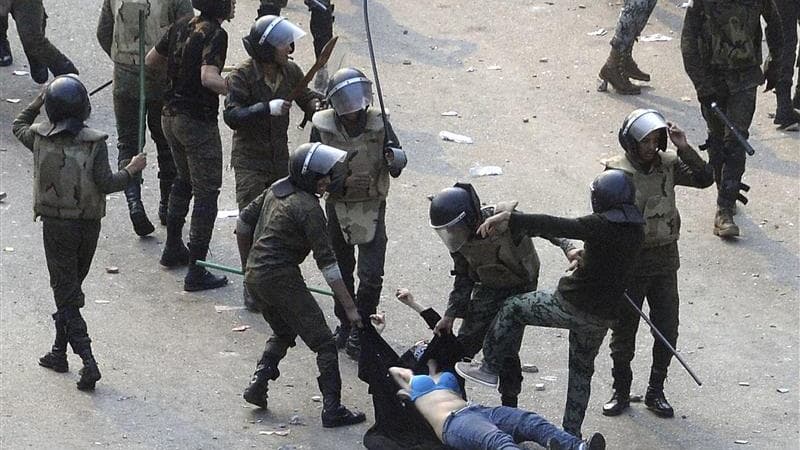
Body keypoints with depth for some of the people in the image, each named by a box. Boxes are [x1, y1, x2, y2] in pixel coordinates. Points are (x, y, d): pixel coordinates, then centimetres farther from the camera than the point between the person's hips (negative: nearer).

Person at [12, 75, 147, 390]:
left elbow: (19, 127, 16)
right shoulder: (94, 142, -11)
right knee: (71, 289, 20)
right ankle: (59, 352, 29)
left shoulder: (40, 138, -6)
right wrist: (131, 170, 1)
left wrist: (37, 102, 26)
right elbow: (106, 183, -15)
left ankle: (88, 361, -14)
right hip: (89, 225, 1)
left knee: (66, 294, 0)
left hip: (55, 225, -1)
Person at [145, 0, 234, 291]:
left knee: (184, 180, 28)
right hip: (198, 122, -8)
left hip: (171, 116, 8)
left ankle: (173, 249, 39)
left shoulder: (182, 26, 4)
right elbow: (209, 78, -34)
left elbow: (151, 60, 15)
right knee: (206, 194, -1)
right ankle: (196, 272, -2)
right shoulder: (215, 35, -20)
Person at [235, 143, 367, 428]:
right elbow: (327, 262, -18)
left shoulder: (277, 189, 8)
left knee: (283, 333, 30)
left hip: (254, 277, 8)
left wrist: (247, 263, 31)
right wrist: (350, 308, -16)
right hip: (281, 281, -8)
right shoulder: (308, 209, -16)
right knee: (323, 343, 0)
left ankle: (258, 384, 16)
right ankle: (332, 409, -4)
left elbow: (243, 222, 18)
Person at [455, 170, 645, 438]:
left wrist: (510, 219, -30)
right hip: (604, 316, 7)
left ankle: (491, 369, 17)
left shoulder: (602, 225, -20)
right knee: (582, 369, 24)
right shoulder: (636, 230, 2)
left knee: (513, 309, 12)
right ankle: (572, 434, 30)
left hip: (572, 305, -7)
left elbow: (555, 226, -28)